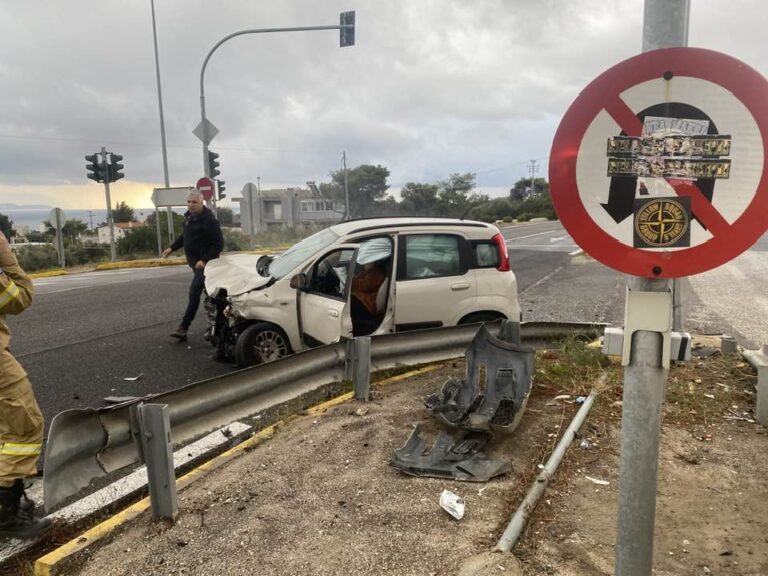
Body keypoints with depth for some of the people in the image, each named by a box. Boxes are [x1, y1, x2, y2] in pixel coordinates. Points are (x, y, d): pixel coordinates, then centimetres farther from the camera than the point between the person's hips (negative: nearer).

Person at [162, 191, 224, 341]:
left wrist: (204, 260, -23)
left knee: (194, 293, -12)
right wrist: (172, 248, 19)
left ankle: (183, 328, -10)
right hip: (194, 261, 8)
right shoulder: (188, 216, 10)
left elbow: (218, 245, -18)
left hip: (205, 263, -8)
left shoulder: (209, 220, -17)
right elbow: (185, 236, 27)